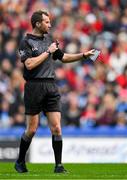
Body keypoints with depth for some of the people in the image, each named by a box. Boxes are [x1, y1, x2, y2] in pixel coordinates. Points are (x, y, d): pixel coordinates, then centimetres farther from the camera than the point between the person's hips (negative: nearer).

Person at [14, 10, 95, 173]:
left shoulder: (49, 39, 16)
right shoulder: (26, 42, -5)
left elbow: (63, 57, 26)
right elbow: (30, 64, -19)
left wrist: (83, 55, 18)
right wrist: (48, 52, -12)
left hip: (51, 86, 5)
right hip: (34, 87, -5)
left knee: (56, 128, -4)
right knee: (32, 129, 0)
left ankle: (58, 165, -1)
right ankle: (20, 162, 17)